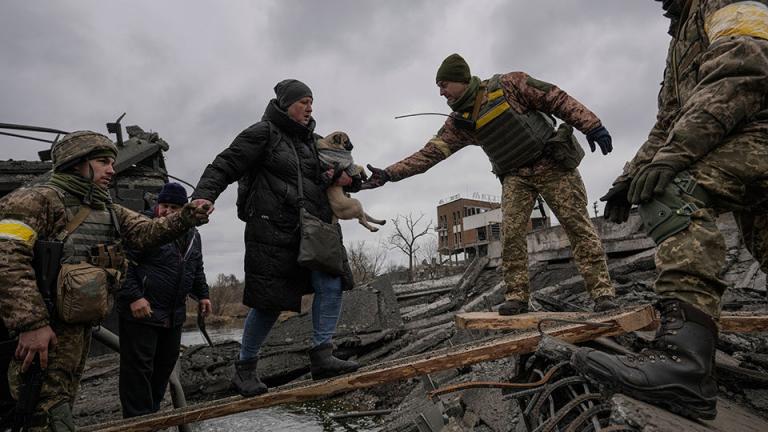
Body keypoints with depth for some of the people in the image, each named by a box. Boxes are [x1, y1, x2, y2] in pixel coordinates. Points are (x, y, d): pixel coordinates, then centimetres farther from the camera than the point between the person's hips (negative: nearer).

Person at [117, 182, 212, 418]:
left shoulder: (192, 235, 11)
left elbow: (197, 270, 23)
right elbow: (123, 264, -17)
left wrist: (202, 294, 15)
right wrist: (133, 296, -23)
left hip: (174, 316, 7)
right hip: (141, 311, -7)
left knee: (165, 364, 16)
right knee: (139, 367, -2)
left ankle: (152, 413, 32)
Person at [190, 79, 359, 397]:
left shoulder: (310, 140, 19)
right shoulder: (262, 133, -3)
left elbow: (323, 176, 30)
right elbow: (225, 166, -8)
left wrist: (334, 177, 6)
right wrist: (204, 195, -25)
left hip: (310, 228, 7)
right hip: (272, 230, -7)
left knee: (331, 285, -8)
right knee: (270, 303, -1)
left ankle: (322, 357, -1)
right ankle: (244, 369, 18)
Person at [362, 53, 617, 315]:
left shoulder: (508, 85, -10)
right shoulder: (459, 123, 2)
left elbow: (557, 100, -7)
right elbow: (429, 153, -3)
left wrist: (591, 125, -13)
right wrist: (388, 174, -11)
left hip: (553, 164, -3)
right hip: (515, 177, 4)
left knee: (578, 226, -5)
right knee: (511, 233, -13)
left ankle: (602, 291, 0)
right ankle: (517, 296, -5)